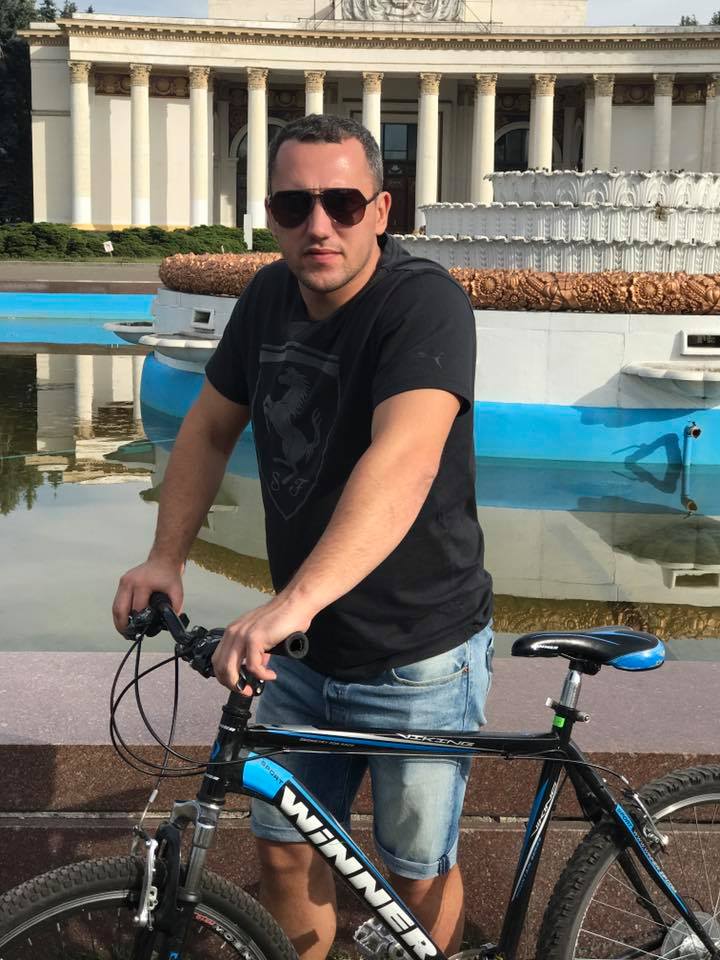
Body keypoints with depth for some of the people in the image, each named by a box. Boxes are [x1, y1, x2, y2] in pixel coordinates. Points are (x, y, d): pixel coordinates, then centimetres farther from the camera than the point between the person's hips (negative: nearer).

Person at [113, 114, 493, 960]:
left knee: (418, 871, 14)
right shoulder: (269, 296, -2)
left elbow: (403, 458, -39)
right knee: (285, 850, 17)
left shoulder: (424, 302, -23)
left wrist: (296, 599, -50)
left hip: (417, 659, -5)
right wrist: (165, 556, -4)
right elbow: (210, 426, 9)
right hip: (302, 648, 6)